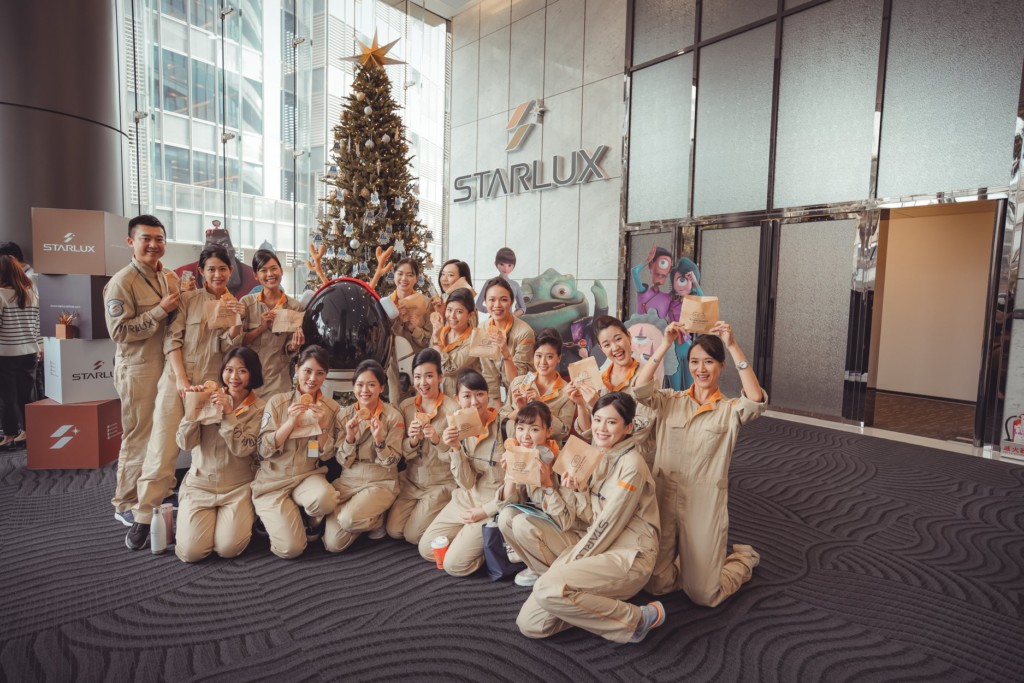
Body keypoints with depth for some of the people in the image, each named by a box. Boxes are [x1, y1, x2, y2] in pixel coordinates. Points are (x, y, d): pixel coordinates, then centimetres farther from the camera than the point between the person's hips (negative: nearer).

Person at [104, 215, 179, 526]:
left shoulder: (169, 277, 11)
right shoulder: (122, 281, -12)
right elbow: (119, 331, -18)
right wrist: (160, 310, -21)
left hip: (169, 364, 7)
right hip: (139, 369, -7)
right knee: (139, 438, 2)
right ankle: (126, 504, 19)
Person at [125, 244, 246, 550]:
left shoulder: (235, 305, 10)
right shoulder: (187, 299, 4)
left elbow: (228, 347, 1)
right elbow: (172, 339, -2)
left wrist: (238, 321, -16)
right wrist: (181, 378, -12)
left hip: (212, 384, 2)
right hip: (177, 379, -2)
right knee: (162, 448, -4)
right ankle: (144, 516, 4)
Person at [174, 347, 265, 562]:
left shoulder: (258, 408, -5)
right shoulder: (209, 398, -1)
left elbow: (243, 449, -17)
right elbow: (185, 443, -8)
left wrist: (228, 413, -25)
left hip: (238, 487, -1)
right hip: (200, 483, 2)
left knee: (228, 549, -16)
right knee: (190, 551, -12)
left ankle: (244, 517, 16)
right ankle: (186, 520, 21)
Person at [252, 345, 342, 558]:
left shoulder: (332, 408, 0)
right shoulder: (277, 402, -4)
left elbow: (327, 455, -1)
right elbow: (263, 450, -6)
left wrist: (322, 425, -18)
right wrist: (290, 422, -20)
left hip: (309, 476, 1)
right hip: (273, 480, -1)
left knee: (325, 499, -35)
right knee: (291, 548, -18)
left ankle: (309, 522, 1)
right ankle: (276, 518, 16)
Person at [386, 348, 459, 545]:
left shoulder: (453, 409, -16)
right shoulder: (406, 406, -1)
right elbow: (401, 453, 3)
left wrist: (438, 440, -31)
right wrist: (412, 441, -19)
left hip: (442, 484, -4)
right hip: (411, 480, 5)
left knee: (413, 536, -8)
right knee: (394, 531, -3)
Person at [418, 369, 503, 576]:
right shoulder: (461, 427, -3)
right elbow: (467, 483, -6)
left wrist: (485, 511, -12)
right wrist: (455, 449, -22)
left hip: (495, 504, -6)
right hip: (465, 499, 6)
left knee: (453, 565, -9)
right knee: (426, 549, 8)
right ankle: (472, 537, 24)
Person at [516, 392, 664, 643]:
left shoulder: (630, 465, -13)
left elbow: (608, 525, -15)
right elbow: (589, 521, 4)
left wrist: (572, 564, -10)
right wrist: (579, 491, -14)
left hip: (627, 556, -6)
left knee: (548, 589, -28)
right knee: (529, 624, -6)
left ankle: (637, 619, -8)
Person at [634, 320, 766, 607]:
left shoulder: (730, 410, -2)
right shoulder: (671, 401, 2)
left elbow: (757, 399, -23)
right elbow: (639, 389, -16)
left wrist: (733, 345, -26)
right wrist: (666, 344, -20)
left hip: (705, 506, -2)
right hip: (664, 500, 3)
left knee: (704, 596, 6)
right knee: (656, 586, 10)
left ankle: (742, 558, 35)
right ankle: (695, 561, 38)